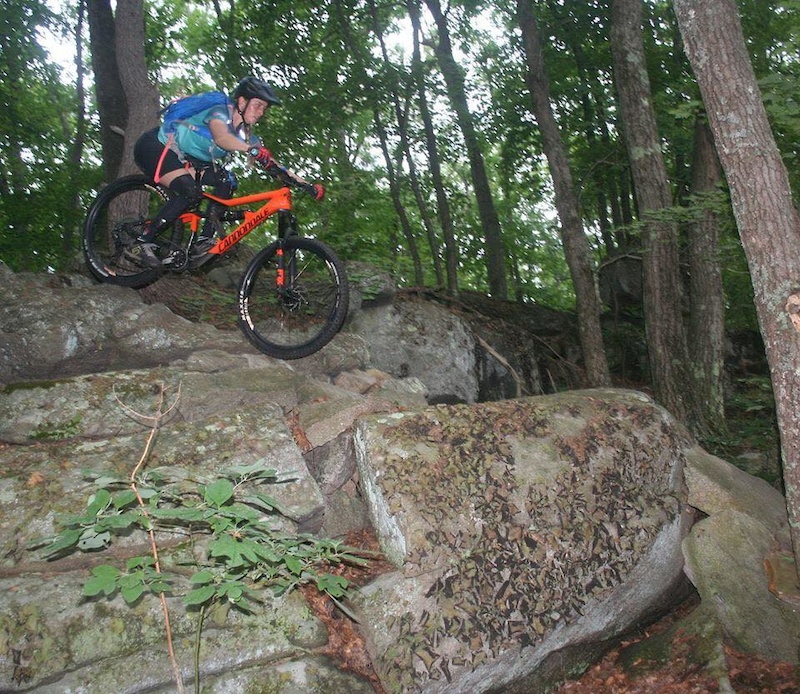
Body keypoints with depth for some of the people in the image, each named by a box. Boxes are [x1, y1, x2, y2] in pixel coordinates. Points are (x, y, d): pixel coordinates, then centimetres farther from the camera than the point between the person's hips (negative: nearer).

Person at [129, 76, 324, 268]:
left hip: (183, 159, 8)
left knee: (226, 182, -8)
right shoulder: (220, 112, -23)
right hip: (155, 146, -8)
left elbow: (271, 163, -5)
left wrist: (306, 184, -17)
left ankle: (204, 240, -6)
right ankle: (141, 243, -23)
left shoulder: (245, 134, -1)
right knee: (191, 191, -29)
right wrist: (253, 150, -63)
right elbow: (221, 138, -46)